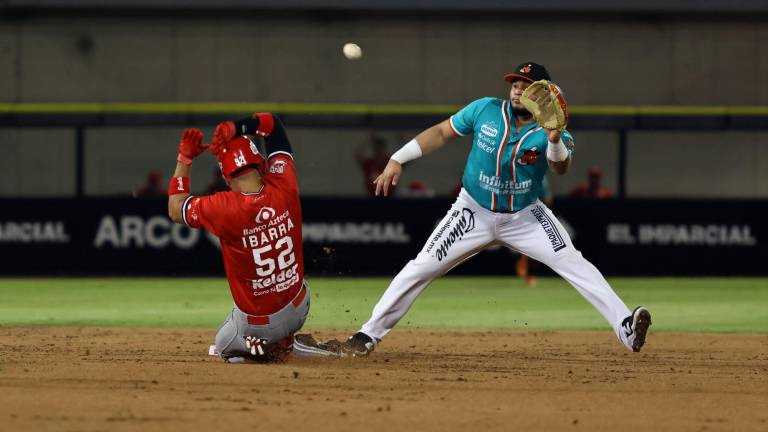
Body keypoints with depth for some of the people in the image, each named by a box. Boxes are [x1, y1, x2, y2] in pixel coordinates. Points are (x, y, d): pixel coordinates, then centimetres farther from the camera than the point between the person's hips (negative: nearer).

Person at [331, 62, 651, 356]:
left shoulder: (551, 132, -15)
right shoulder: (485, 110, -11)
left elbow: (561, 167, -32)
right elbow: (442, 133, -2)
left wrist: (554, 139, -53)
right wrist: (398, 160, -9)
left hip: (525, 217, -1)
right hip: (474, 213, 1)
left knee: (573, 263, -19)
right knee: (421, 267, -6)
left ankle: (625, 327, -24)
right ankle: (369, 334, 4)